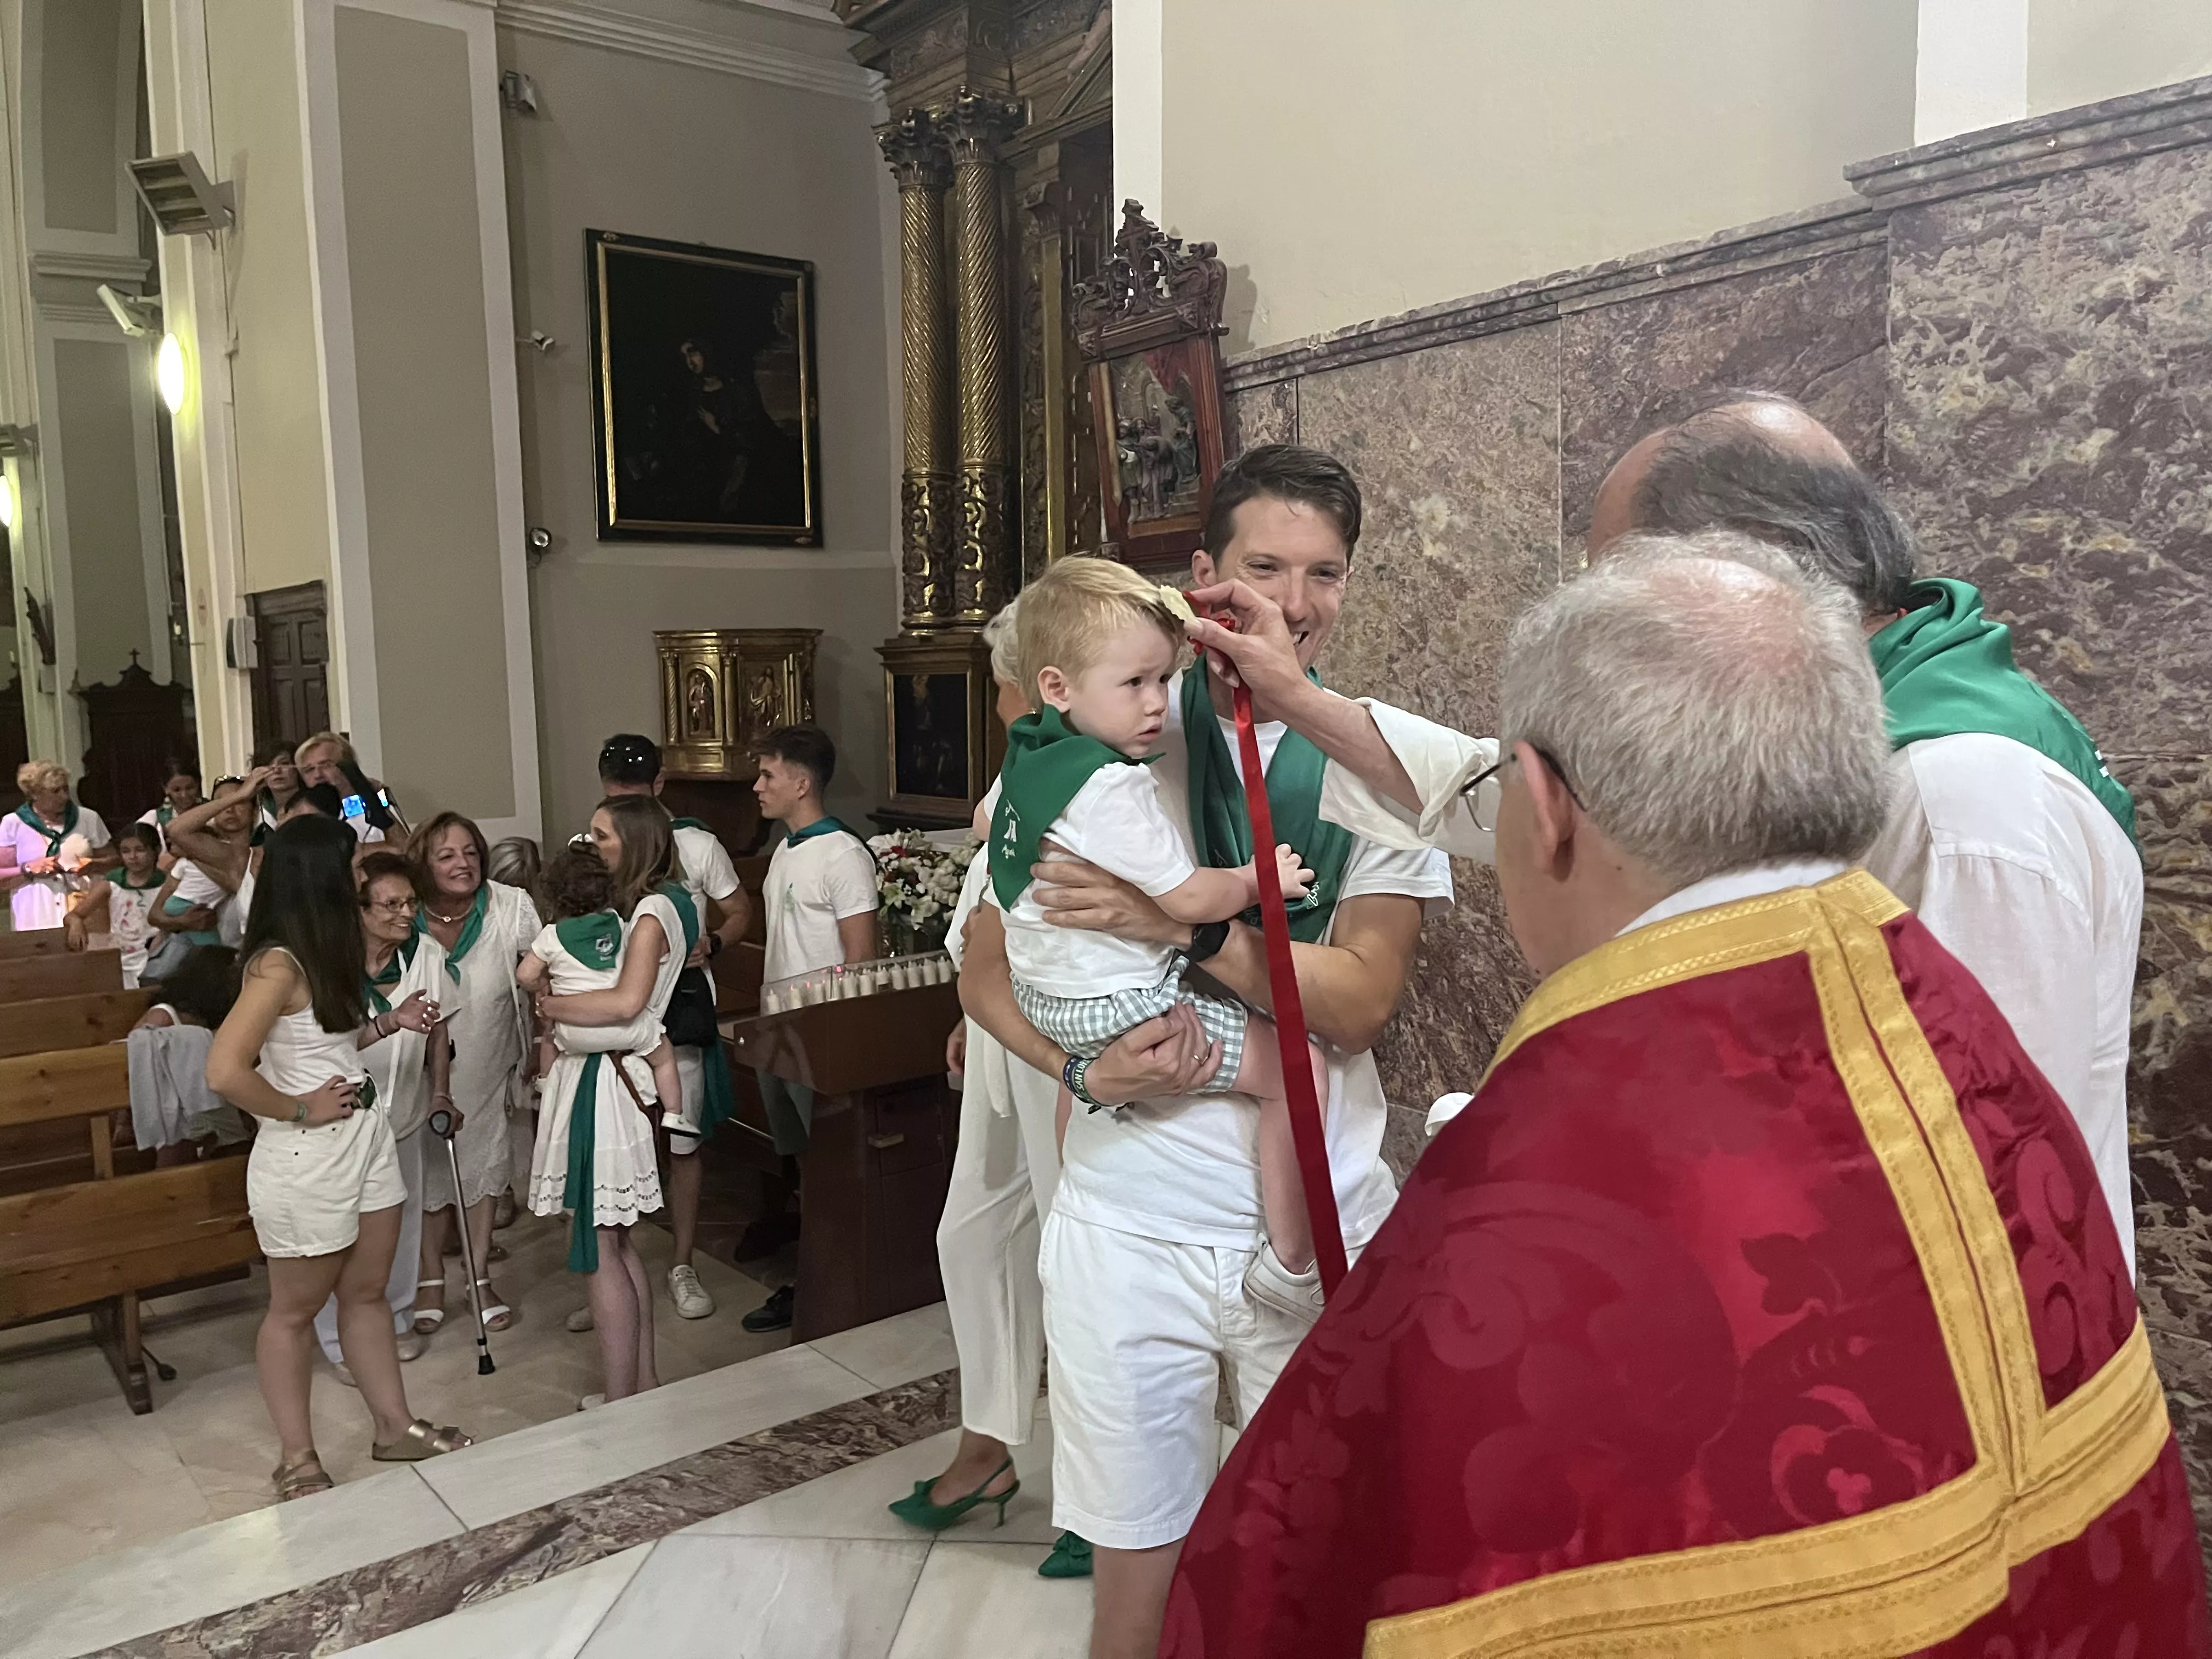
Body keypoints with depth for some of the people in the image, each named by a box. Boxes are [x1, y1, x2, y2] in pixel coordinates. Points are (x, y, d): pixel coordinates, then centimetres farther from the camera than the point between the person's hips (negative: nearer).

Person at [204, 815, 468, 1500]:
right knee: (295, 1311, 10)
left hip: (366, 1137, 9)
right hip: (306, 1158, -9)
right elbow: (225, 1071, -28)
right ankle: (298, 1462, 25)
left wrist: (389, 1023, 5)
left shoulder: (324, 954, 7)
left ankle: (395, 1428, 32)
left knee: (367, 1294, 19)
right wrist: (300, 1111, -18)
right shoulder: (279, 965, -21)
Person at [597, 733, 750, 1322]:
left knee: (681, 1140, 4)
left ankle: (683, 1265, 18)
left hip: (679, 1003, -1)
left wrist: (711, 945, -13)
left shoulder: (697, 846, -2)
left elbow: (739, 911, 7)